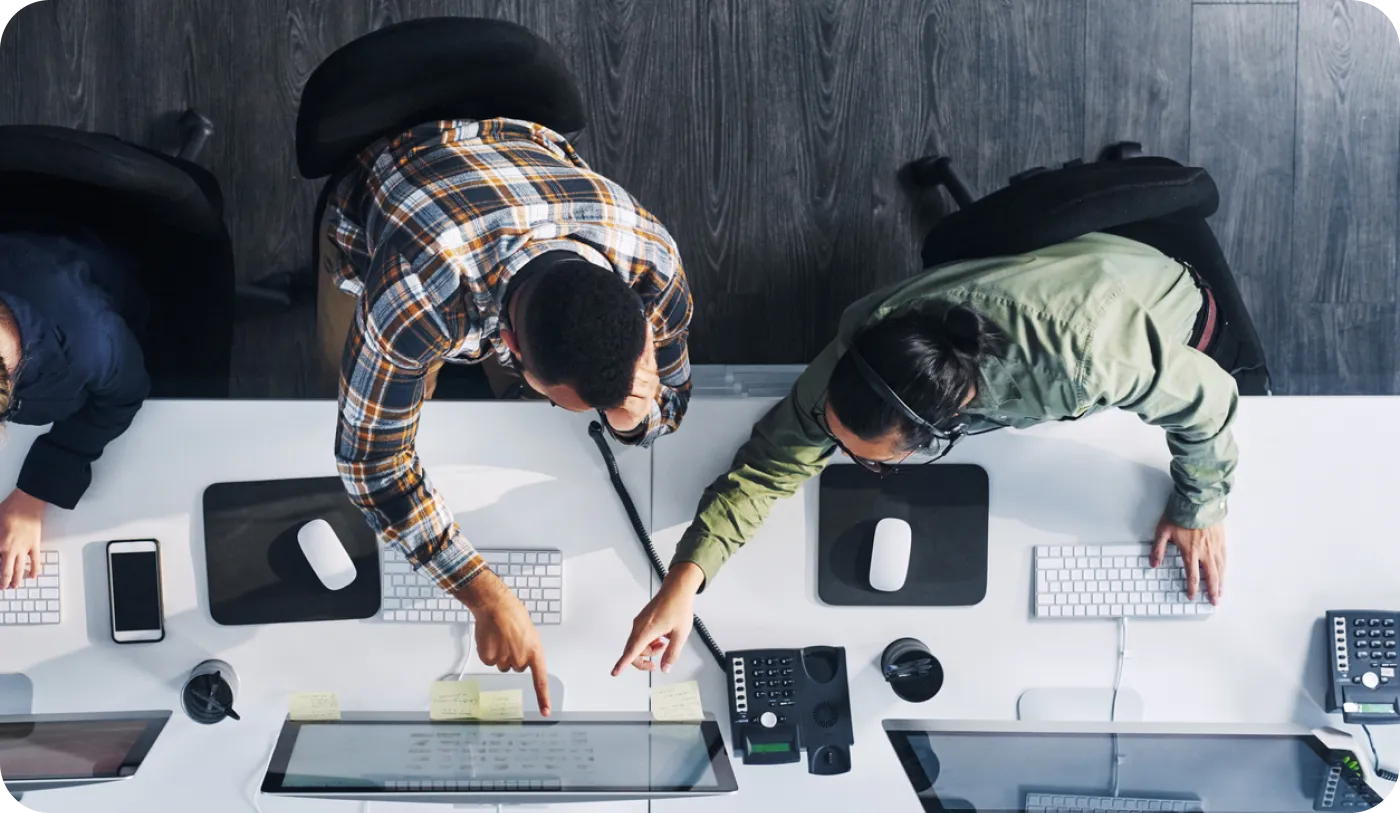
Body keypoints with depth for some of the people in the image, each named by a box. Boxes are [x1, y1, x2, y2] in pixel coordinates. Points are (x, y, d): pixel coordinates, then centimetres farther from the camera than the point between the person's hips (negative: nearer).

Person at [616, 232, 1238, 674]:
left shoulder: (1081, 361, -54)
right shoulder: (859, 353, -39)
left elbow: (1206, 398, -35)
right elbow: (774, 460, -29)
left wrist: (1199, 506, -17)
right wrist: (685, 579, -41)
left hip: (1165, 309, -2)